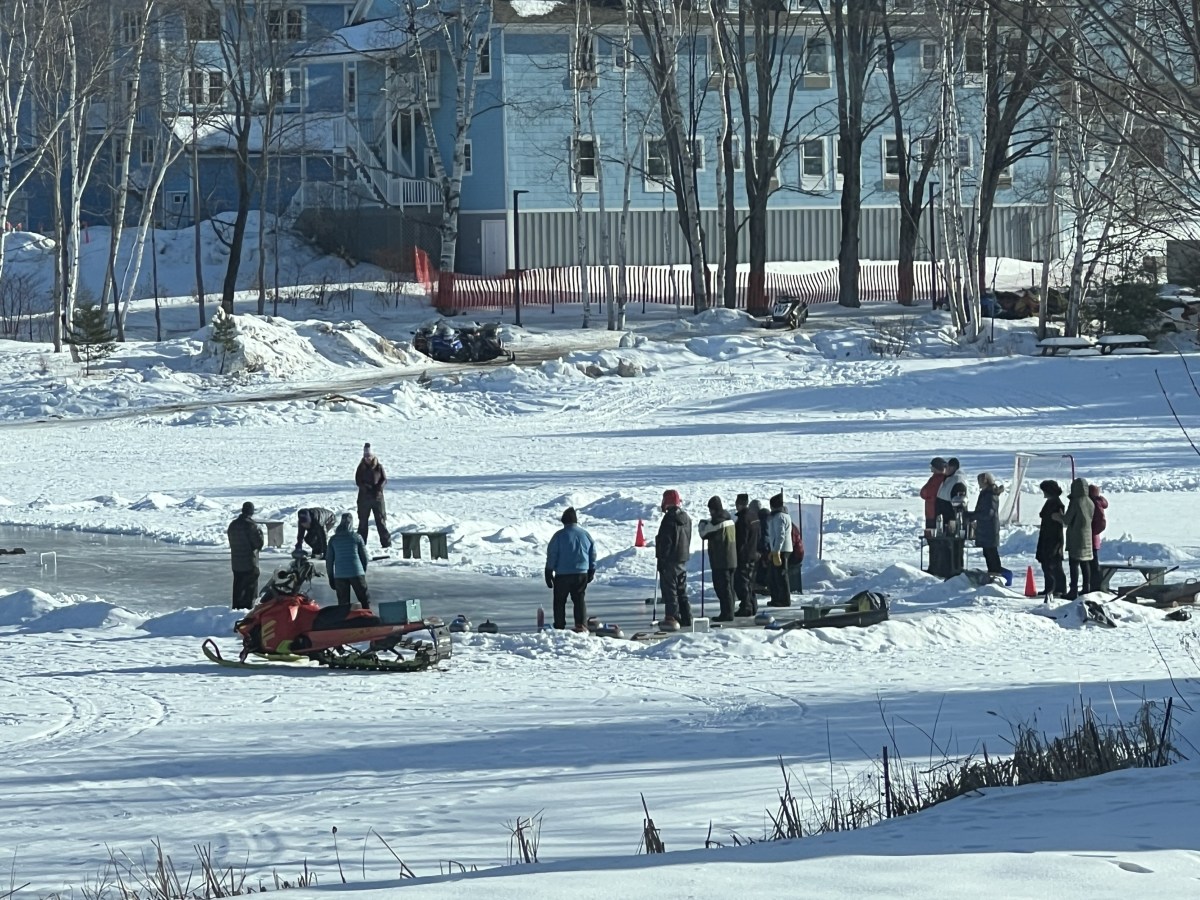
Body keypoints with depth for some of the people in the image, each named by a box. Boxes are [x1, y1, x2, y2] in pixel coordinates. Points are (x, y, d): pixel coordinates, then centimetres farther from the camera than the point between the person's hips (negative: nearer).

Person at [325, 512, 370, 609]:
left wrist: (331, 577, 16)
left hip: (339, 575, 2)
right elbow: (364, 557, 5)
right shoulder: (357, 537, 0)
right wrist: (363, 572, 19)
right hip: (356, 573, -2)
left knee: (343, 602, 6)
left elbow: (329, 560, 8)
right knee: (365, 598, 7)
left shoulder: (333, 539, 5)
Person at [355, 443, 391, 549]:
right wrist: (365, 487, -18)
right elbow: (358, 481, -1)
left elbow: (384, 479, 0)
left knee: (381, 520, -2)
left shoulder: (378, 466, 0)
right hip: (364, 497, 1)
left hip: (377, 496, -1)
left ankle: (386, 543, 1)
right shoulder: (361, 467, 2)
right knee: (363, 520, 7)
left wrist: (379, 487, -17)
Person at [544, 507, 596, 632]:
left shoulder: (559, 535, -9)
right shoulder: (585, 535, 4)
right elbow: (593, 554, 11)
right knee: (580, 600, 9)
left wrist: (549, 573, 1)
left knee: (559, 601, 7)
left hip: (562, 574, -3)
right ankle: (581, 625, -2)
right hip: (582, 573, 3)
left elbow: (551, 555, -7)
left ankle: (559, 627, 7)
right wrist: (591, 572, 22)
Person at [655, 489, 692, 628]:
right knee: (682, 590, 15)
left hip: (670, 560, -8)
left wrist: (661, 560, -13)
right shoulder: (686, 518, 10)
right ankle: (686, 618, 15)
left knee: (669, 590, -5)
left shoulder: (669, 519, -17)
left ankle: (673, 618, -8)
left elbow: (665, 542, -18)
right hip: (683, 559, 8)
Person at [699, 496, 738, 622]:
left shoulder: (716, 521, -15)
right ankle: (728, 612, 18)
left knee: (722, 587, -5)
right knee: (728, 587, 14)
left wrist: (703, 523, 11)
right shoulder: (729, 519, 12)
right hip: (731, 559, 9)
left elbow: (704, 534, -9)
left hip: (720, 561, -9)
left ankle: (727, 613, -7)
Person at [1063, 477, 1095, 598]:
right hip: (1087, 537, 7)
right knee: (1085, 563, 13)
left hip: (1075, 538, -7)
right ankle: (1087, 588, 15)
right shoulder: (1090, 503, 6)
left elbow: (1066, 520, -11)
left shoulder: (1075, 502, -14)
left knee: (1074, 563, -6)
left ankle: (1074, 590, -11)